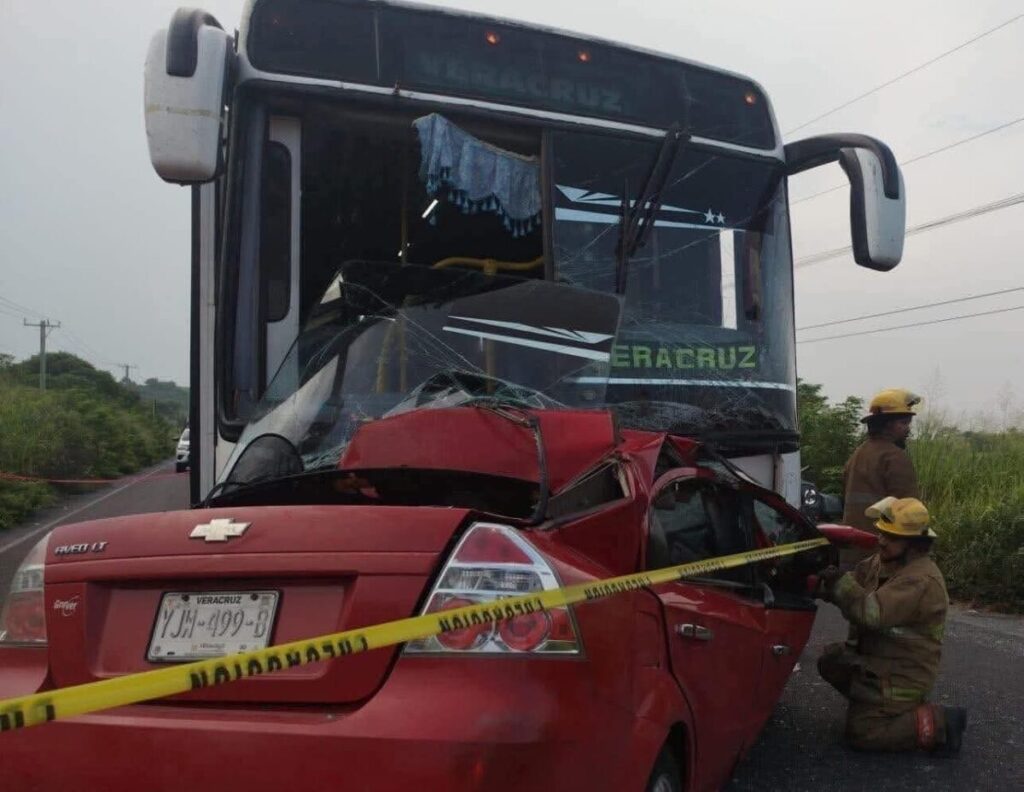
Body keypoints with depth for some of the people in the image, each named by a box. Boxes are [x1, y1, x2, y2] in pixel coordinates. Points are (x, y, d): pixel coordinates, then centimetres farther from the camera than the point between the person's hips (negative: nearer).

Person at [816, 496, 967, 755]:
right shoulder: (882, 560, 4)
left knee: (860, 734, -12)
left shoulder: (921, 581, -27)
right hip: (877, 660, 10)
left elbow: (872, 613, -35)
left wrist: (840, 583, -29)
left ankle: (939, 723, -4)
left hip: (903, 675, -10)